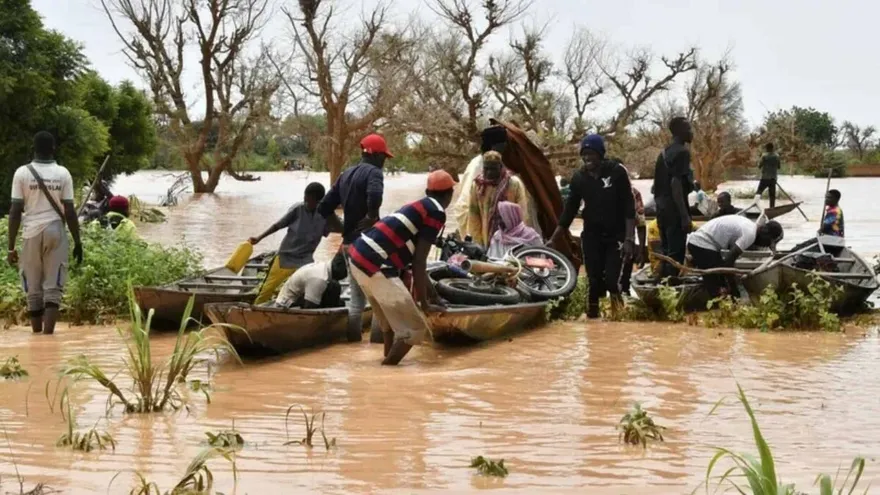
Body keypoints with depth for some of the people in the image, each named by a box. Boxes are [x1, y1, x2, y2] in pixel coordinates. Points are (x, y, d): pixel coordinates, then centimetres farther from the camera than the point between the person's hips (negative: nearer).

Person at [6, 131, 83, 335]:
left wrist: (11, 246, 1)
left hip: (31, 234, 0)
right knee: (53, 288, -1)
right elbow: (70, 211, -2)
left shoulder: (22, 173, -2)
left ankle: (37, 335, 14)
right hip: (55, 233, 0)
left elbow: (15, 211, -4)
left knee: (34, 289, 10)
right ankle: (47, 335, -13)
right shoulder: (62, 174, -1)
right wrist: (78, 242, 6)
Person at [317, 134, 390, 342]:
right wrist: (372, 219, -19)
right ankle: (379, 336, -2)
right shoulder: (373, 172, -9)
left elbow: (324, 208, 15)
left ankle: (353, 337, 16)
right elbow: (374, 196, -32)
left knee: (357, 297, 15)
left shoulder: (346, 175, 16)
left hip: (349, 242, 8)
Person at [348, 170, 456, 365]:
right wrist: (424, 303, -2)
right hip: (375, 266, -9)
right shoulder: (437, 212, -4)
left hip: (359, 258, 9)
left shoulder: (418, 208, 22)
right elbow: (419, 261, -8)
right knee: (415, 327, -2)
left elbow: (413, 257, 31)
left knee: (393, 317, 28)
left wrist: (431, 293, 39)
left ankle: (389, 362, 36)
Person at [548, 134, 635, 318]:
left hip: (616, 237, -3)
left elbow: (629, 208, -10)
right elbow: (570, 210, 7)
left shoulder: (617, 172, -9)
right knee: (594, 282, 1)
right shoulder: (579, 177, 1)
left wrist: (629, 239, -18)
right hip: (591, 237, 3)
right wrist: (553, 239, 3)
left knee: (611, 280, -13)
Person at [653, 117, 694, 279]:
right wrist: (685, 216, -21)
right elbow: (676, 184, -20)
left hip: (662, 209, 9)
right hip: (674, 211, -9)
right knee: (676, 255, -7)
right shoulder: (682, 152, -12)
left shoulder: (664, 153, 16)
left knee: (666, 253, 13)